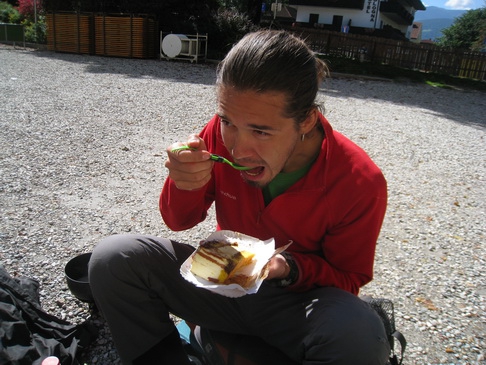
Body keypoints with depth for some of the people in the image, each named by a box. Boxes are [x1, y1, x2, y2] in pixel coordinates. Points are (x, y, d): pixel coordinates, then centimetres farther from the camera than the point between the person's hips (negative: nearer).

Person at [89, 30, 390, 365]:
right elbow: (179, 222, -3)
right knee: (113, 257, -16)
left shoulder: (360, 184, -23)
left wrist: (288, 269, -29)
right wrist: (184, 185, -27)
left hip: (297, 297, -1)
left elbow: (348, 279, -7)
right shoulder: (222, 131, -16)